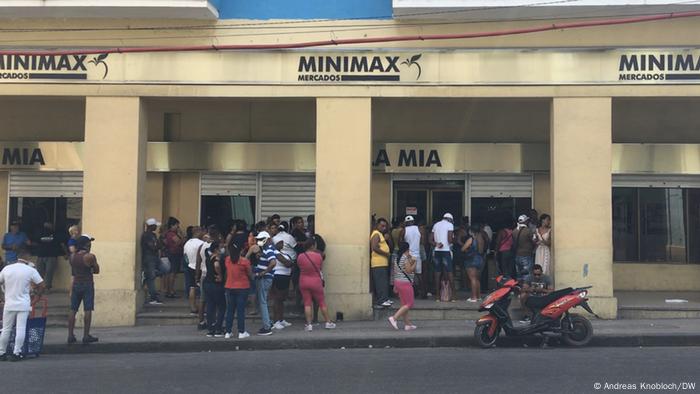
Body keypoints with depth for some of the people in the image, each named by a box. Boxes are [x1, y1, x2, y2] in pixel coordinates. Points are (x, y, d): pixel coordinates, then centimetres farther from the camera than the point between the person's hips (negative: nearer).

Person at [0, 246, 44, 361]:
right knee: (21, 329, -1)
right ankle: (16, 353, -4)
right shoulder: (30, 270, -7)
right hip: (23, 305, -3)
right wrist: (35, 300, 8)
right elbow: (41, 286, -4)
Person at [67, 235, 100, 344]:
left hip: (76, 284, 6)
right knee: (87, 310, -1)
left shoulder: (72, 256, 4)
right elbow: (96, 271, -5)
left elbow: (72, 272, 14)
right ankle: (86, 336, 0)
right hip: (87, 285, -5)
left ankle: (70, 335, 10)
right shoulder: (90, 256, -13)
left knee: (73, 310, 8)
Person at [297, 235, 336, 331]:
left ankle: (309, 324, 4)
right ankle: (328, 322, 20)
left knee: (307, 304, 6)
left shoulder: (300, 256, -9)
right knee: (322, 303, 11)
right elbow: (321, 268, -1)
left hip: (303, 282, 1)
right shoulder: (318, 256, -14)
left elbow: (300, 267, 5)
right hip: (316, 282, -1)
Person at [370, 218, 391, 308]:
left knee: (383, 282, 13)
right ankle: (381, 301, -11)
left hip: (382, 263, 11)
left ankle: (384, 299, 18)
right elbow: (374, 248, -22)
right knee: (381, 282, -11)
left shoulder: (380, 234, 21)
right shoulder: (376, 234, -11)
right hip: (379, 263, -11)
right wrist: (386, 254, -17)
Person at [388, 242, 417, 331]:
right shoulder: (405, 258, -15)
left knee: (404, 304, 13)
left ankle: (407, 324, 15)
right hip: (405, 283, -9)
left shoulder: (396, 257, 11)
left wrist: (395, 285, 19)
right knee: (409, 304, -3)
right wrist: (414, 262, -3)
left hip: (397, 282, 9)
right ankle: (394, 318, -12)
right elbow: (409, 271, -17)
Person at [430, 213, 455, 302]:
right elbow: (449, 239, -13)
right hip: (446, 250, -5)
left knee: (437, 273, 5)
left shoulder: (436, 225, 16)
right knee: (449, 273, -2)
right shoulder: (450, 225, -1)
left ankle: (437, 296, 5)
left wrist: (436, 244, -1)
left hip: (437, 251, 5)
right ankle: (453, 295, -2)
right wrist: (451, 244, 6)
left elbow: (431, 240, 10)